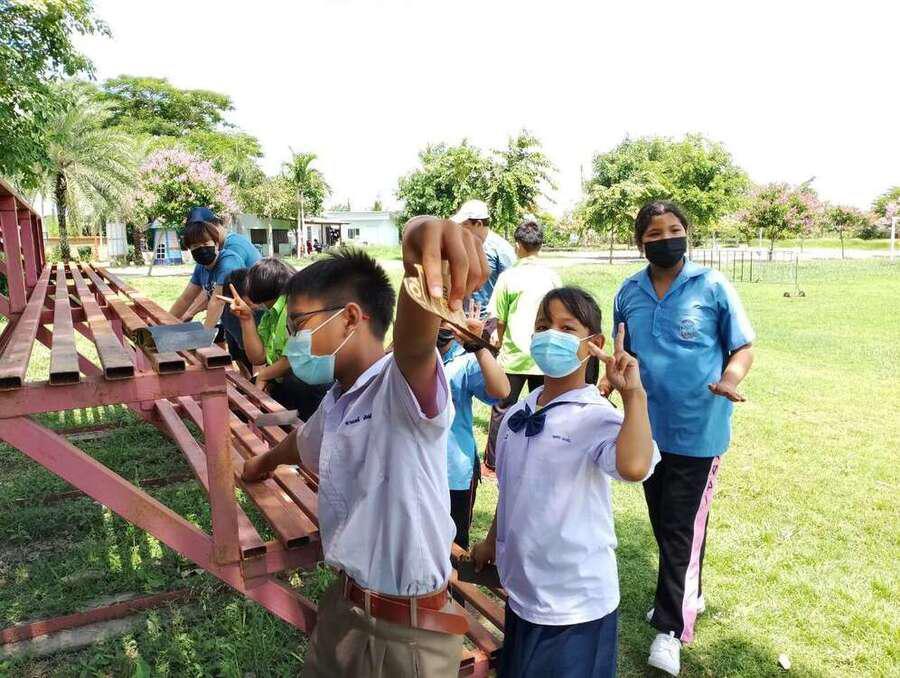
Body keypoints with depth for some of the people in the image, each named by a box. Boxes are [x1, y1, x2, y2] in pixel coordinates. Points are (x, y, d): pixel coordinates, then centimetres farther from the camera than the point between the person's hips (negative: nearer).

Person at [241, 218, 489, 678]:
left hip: (409, 631, -7)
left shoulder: (404, 388, -24)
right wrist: (263, 462, 47)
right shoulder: (335, 402, 4)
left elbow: (414, 343, -47)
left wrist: (422, 270, -69)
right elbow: (305, 443, 26)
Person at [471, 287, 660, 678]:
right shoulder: (517, 414, 0)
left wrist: (634, 394, -37)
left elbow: (634, 467, -42)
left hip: (574, 602, -6)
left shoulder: (597, 417, -20)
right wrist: (492, 541, 21)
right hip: (521, 590, 7)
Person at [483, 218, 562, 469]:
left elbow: (500, 319, -3)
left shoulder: (508, 276, -8)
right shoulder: (552, 276, -1)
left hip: (514, 355, -2)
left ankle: (492, 462, 18)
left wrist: (498, 339, 15)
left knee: (501, 410, 10)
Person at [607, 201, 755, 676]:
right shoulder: (629, 293, 2)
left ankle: (672, 627, 15)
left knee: (683, 526, 0)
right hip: (648, 428, 5)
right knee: (663, 521, 18)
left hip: (698, 431, -4)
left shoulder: (712, 286, -9)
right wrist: (609, 382, -5)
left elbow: (742, 348, -4)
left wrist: (728, 380, -24)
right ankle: (687, 595, 41)